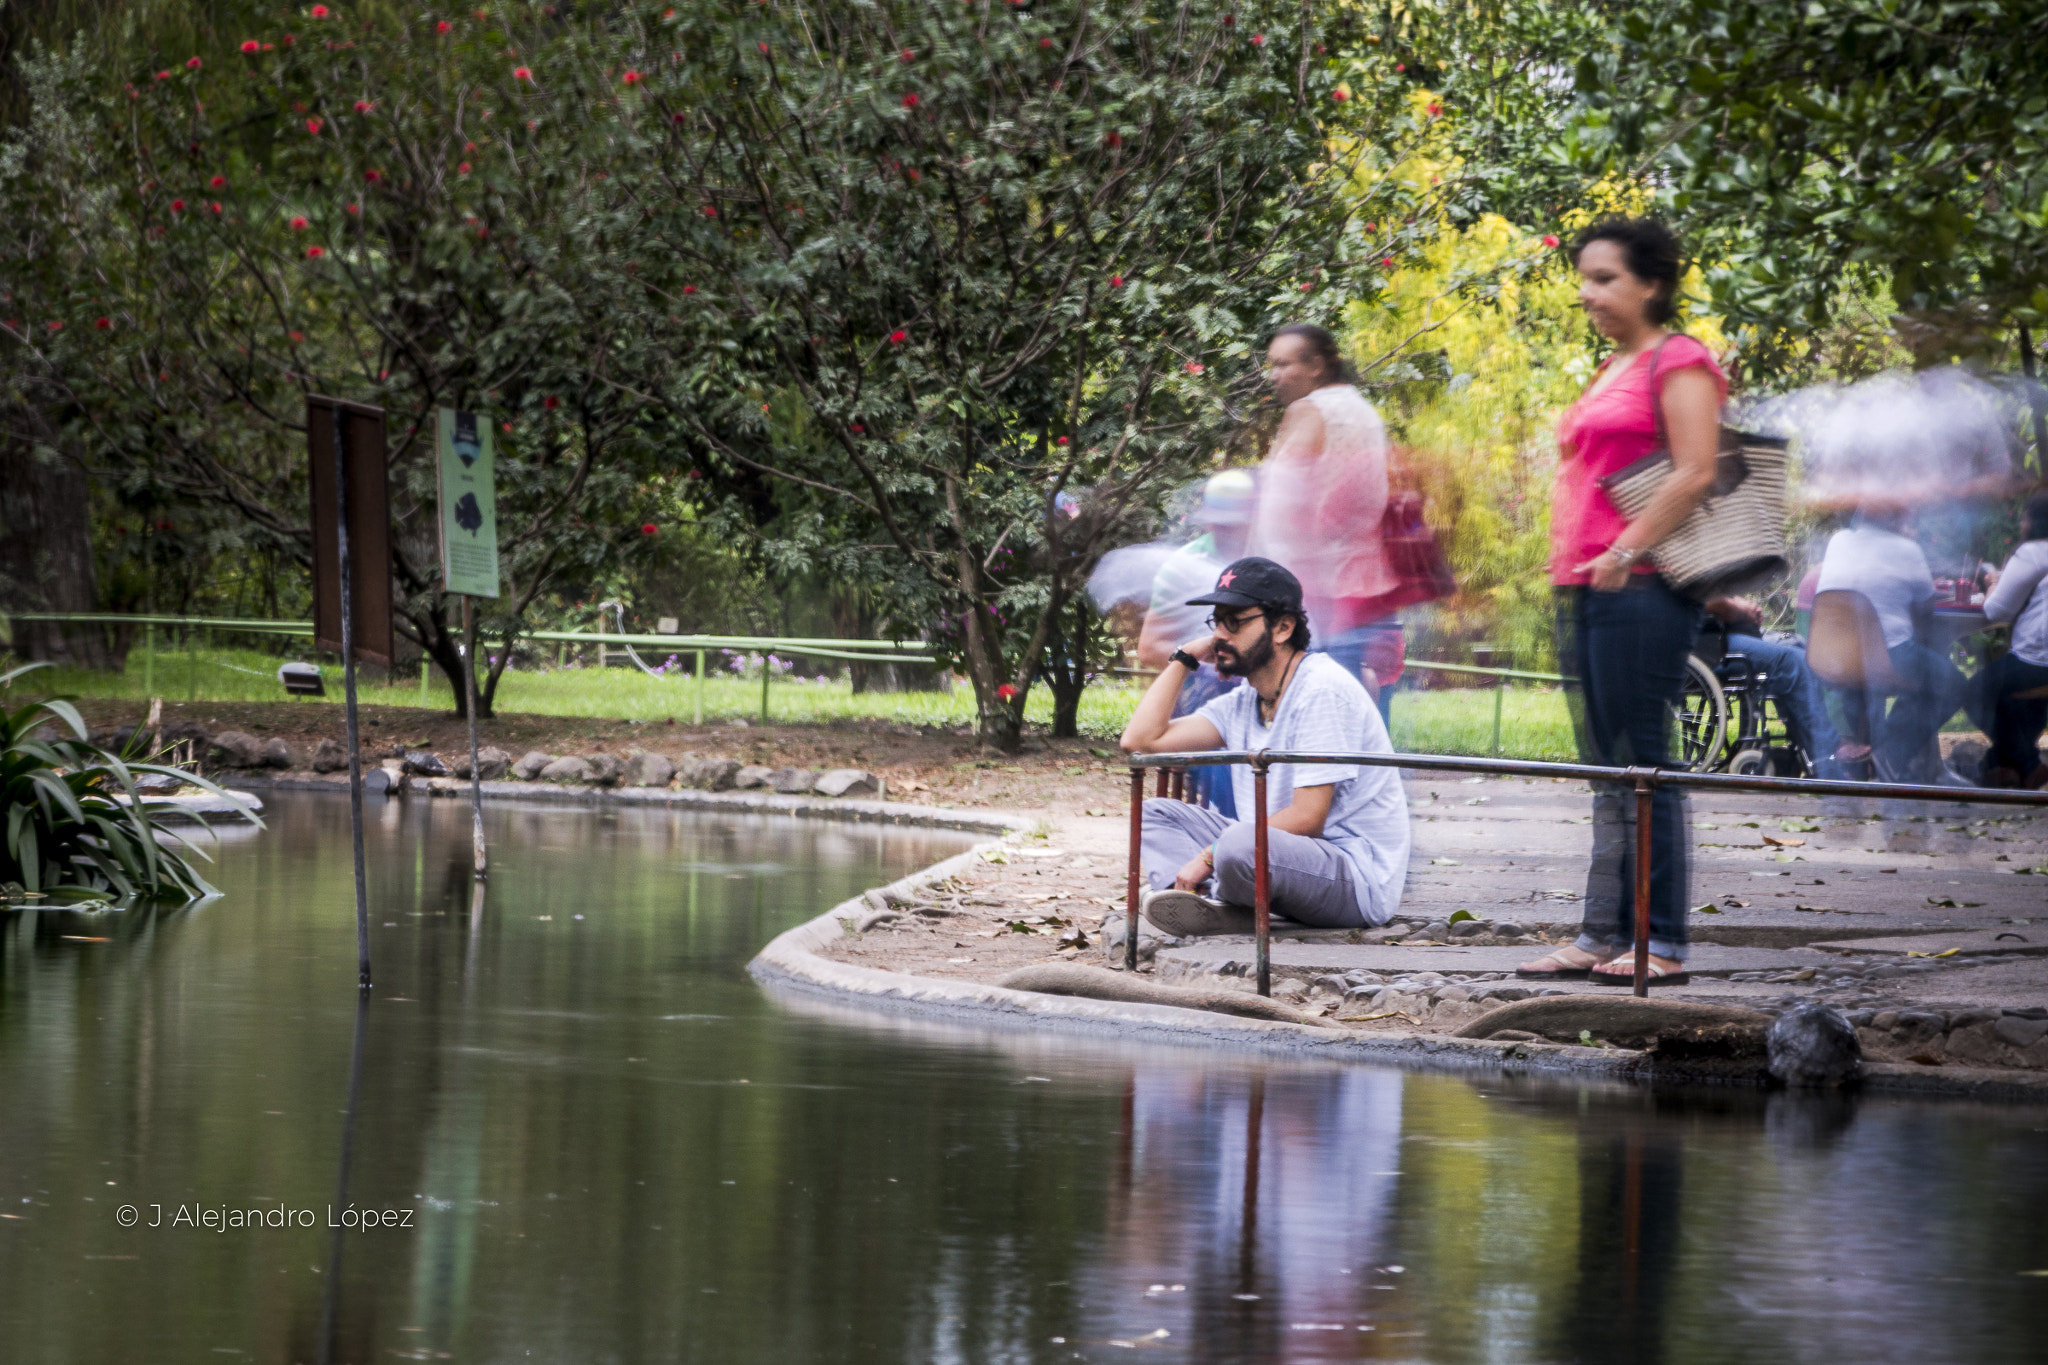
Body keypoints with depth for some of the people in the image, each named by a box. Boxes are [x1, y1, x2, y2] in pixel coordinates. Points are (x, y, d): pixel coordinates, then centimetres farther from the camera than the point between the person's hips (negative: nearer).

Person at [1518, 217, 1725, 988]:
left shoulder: (1678, 362, -6)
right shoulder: (1611, 370, 22)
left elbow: (1695, 473, -16)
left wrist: (1625, 553, -18)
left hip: (1640, 588, -9)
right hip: (1584, 588, 9)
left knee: (1641, 766, -9)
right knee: (1605, 771, 9)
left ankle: (1661, 945, -7)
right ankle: (1602, 937, 12)